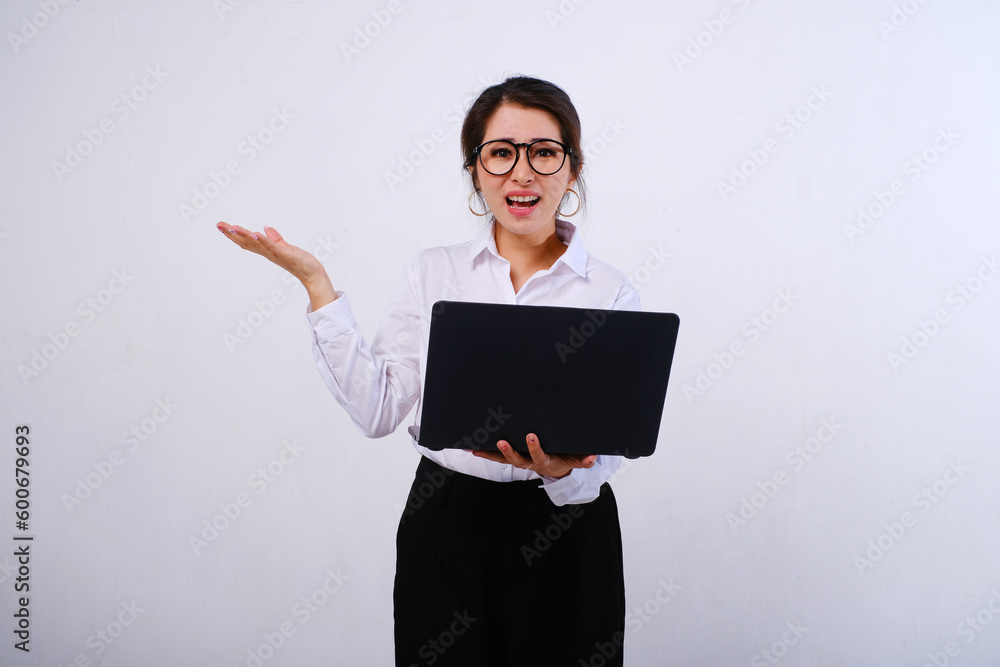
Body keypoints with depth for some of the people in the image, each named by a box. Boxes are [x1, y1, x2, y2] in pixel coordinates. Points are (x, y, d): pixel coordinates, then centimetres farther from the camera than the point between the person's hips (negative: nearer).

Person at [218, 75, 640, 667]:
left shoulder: (612, 292, -3)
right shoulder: (432, 272, 2)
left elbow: (605, 452, -5)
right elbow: (377, 409, -6)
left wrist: (563, 469, -27)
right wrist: (316, 283, -8)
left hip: (564, 535, -1)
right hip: (446, 524, 1)